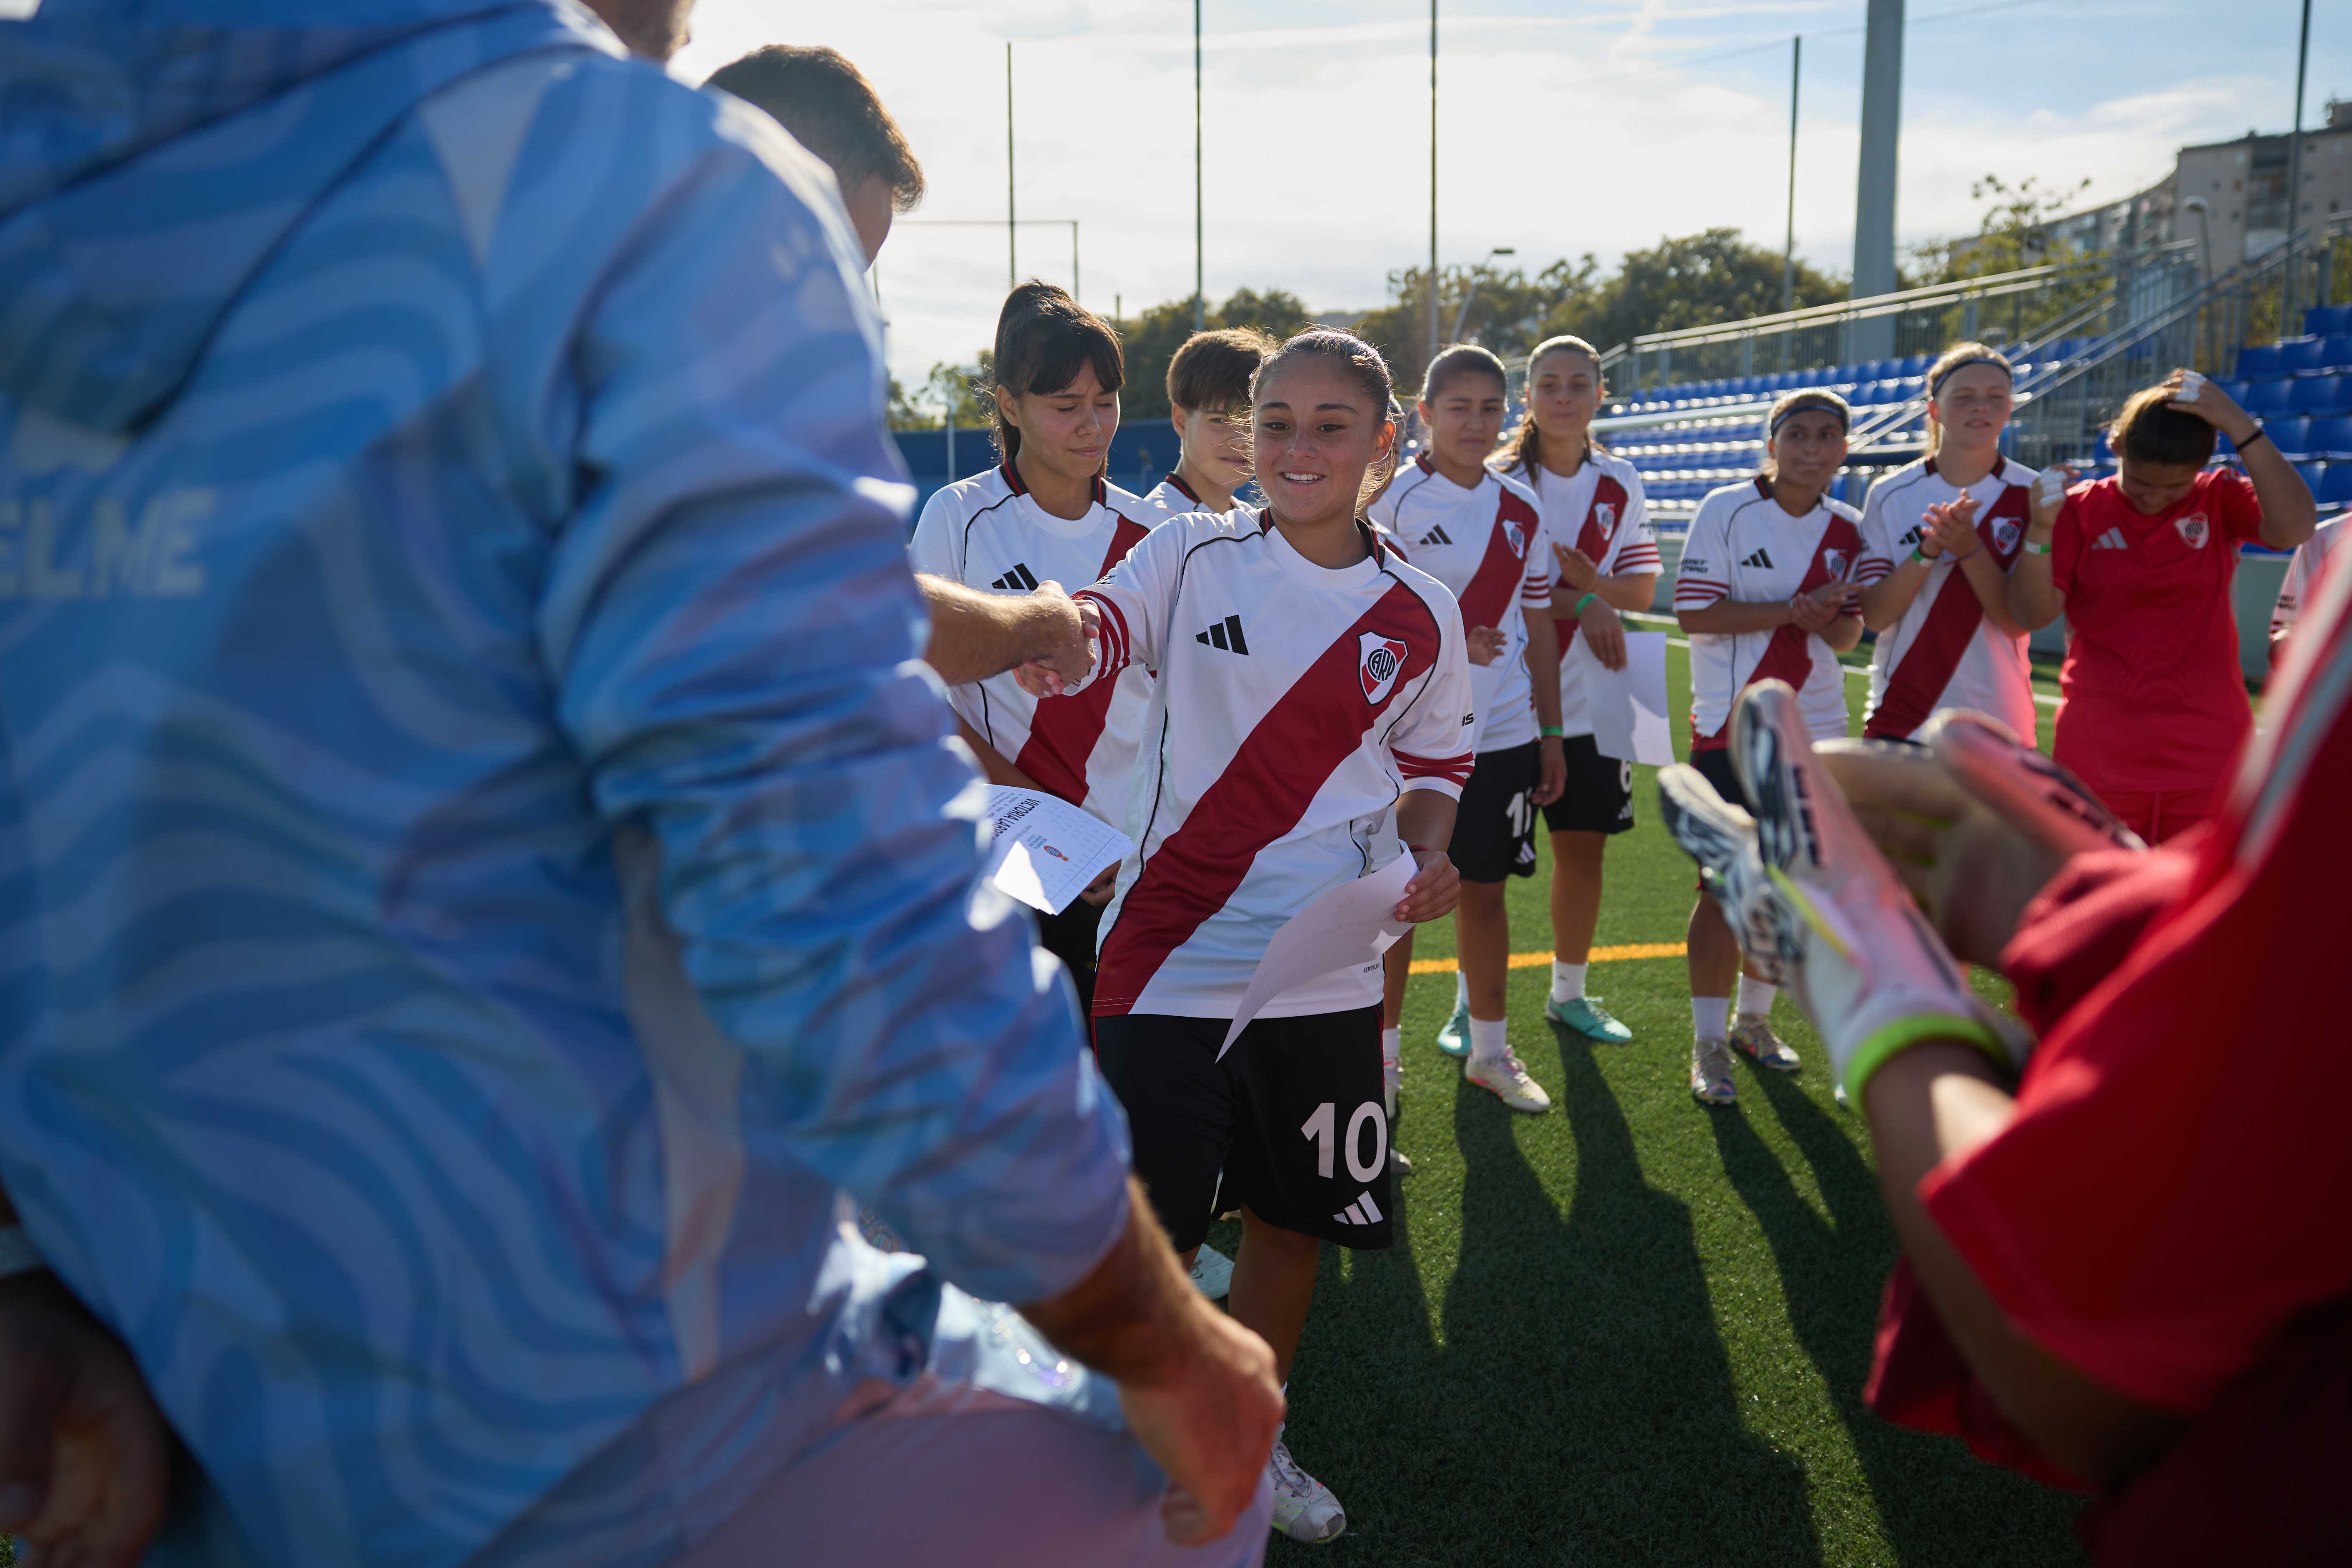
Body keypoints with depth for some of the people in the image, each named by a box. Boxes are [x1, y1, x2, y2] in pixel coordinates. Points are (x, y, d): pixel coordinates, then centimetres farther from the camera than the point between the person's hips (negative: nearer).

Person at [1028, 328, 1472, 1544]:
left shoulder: (1420, 614, 4)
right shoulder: (1194, 553, -3)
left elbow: (1430, 765, 16)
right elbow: (1091, 630, -20)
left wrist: (1430, 857, -4)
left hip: (1324, 971, 3)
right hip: (1169, 959, -2)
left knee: (1290, 1221, 15)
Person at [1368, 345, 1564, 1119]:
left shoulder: (1521, 510, 9)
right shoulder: (1391, 500, -6)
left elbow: (1538, 627, 14)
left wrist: (1550, 731, 11)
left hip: (1504, 735, 4)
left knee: (1485, 888, 13)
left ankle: (1489, 1049, 27)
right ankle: (1382, 1053, 19)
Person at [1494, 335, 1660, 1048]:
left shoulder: (1621, 483, 7)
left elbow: (1642, 588, 6)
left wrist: (1591, 583, -15)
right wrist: (1582, 604, -18)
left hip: (1588, 702, 4)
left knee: (1583, 848, 10)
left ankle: (1569, 993, 28)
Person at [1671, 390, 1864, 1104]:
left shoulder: (1845, 529, 7)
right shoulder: (1726, 510, -6)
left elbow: (1848, 635, 11)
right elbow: (1694, 612, -12)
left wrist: (1832, 618, -13)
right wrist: (1789, 610, -19)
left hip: (1813, 730, 5)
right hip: (1730, 729, -5)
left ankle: (1753, 1018, 28)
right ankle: (1708, 1040, 9)